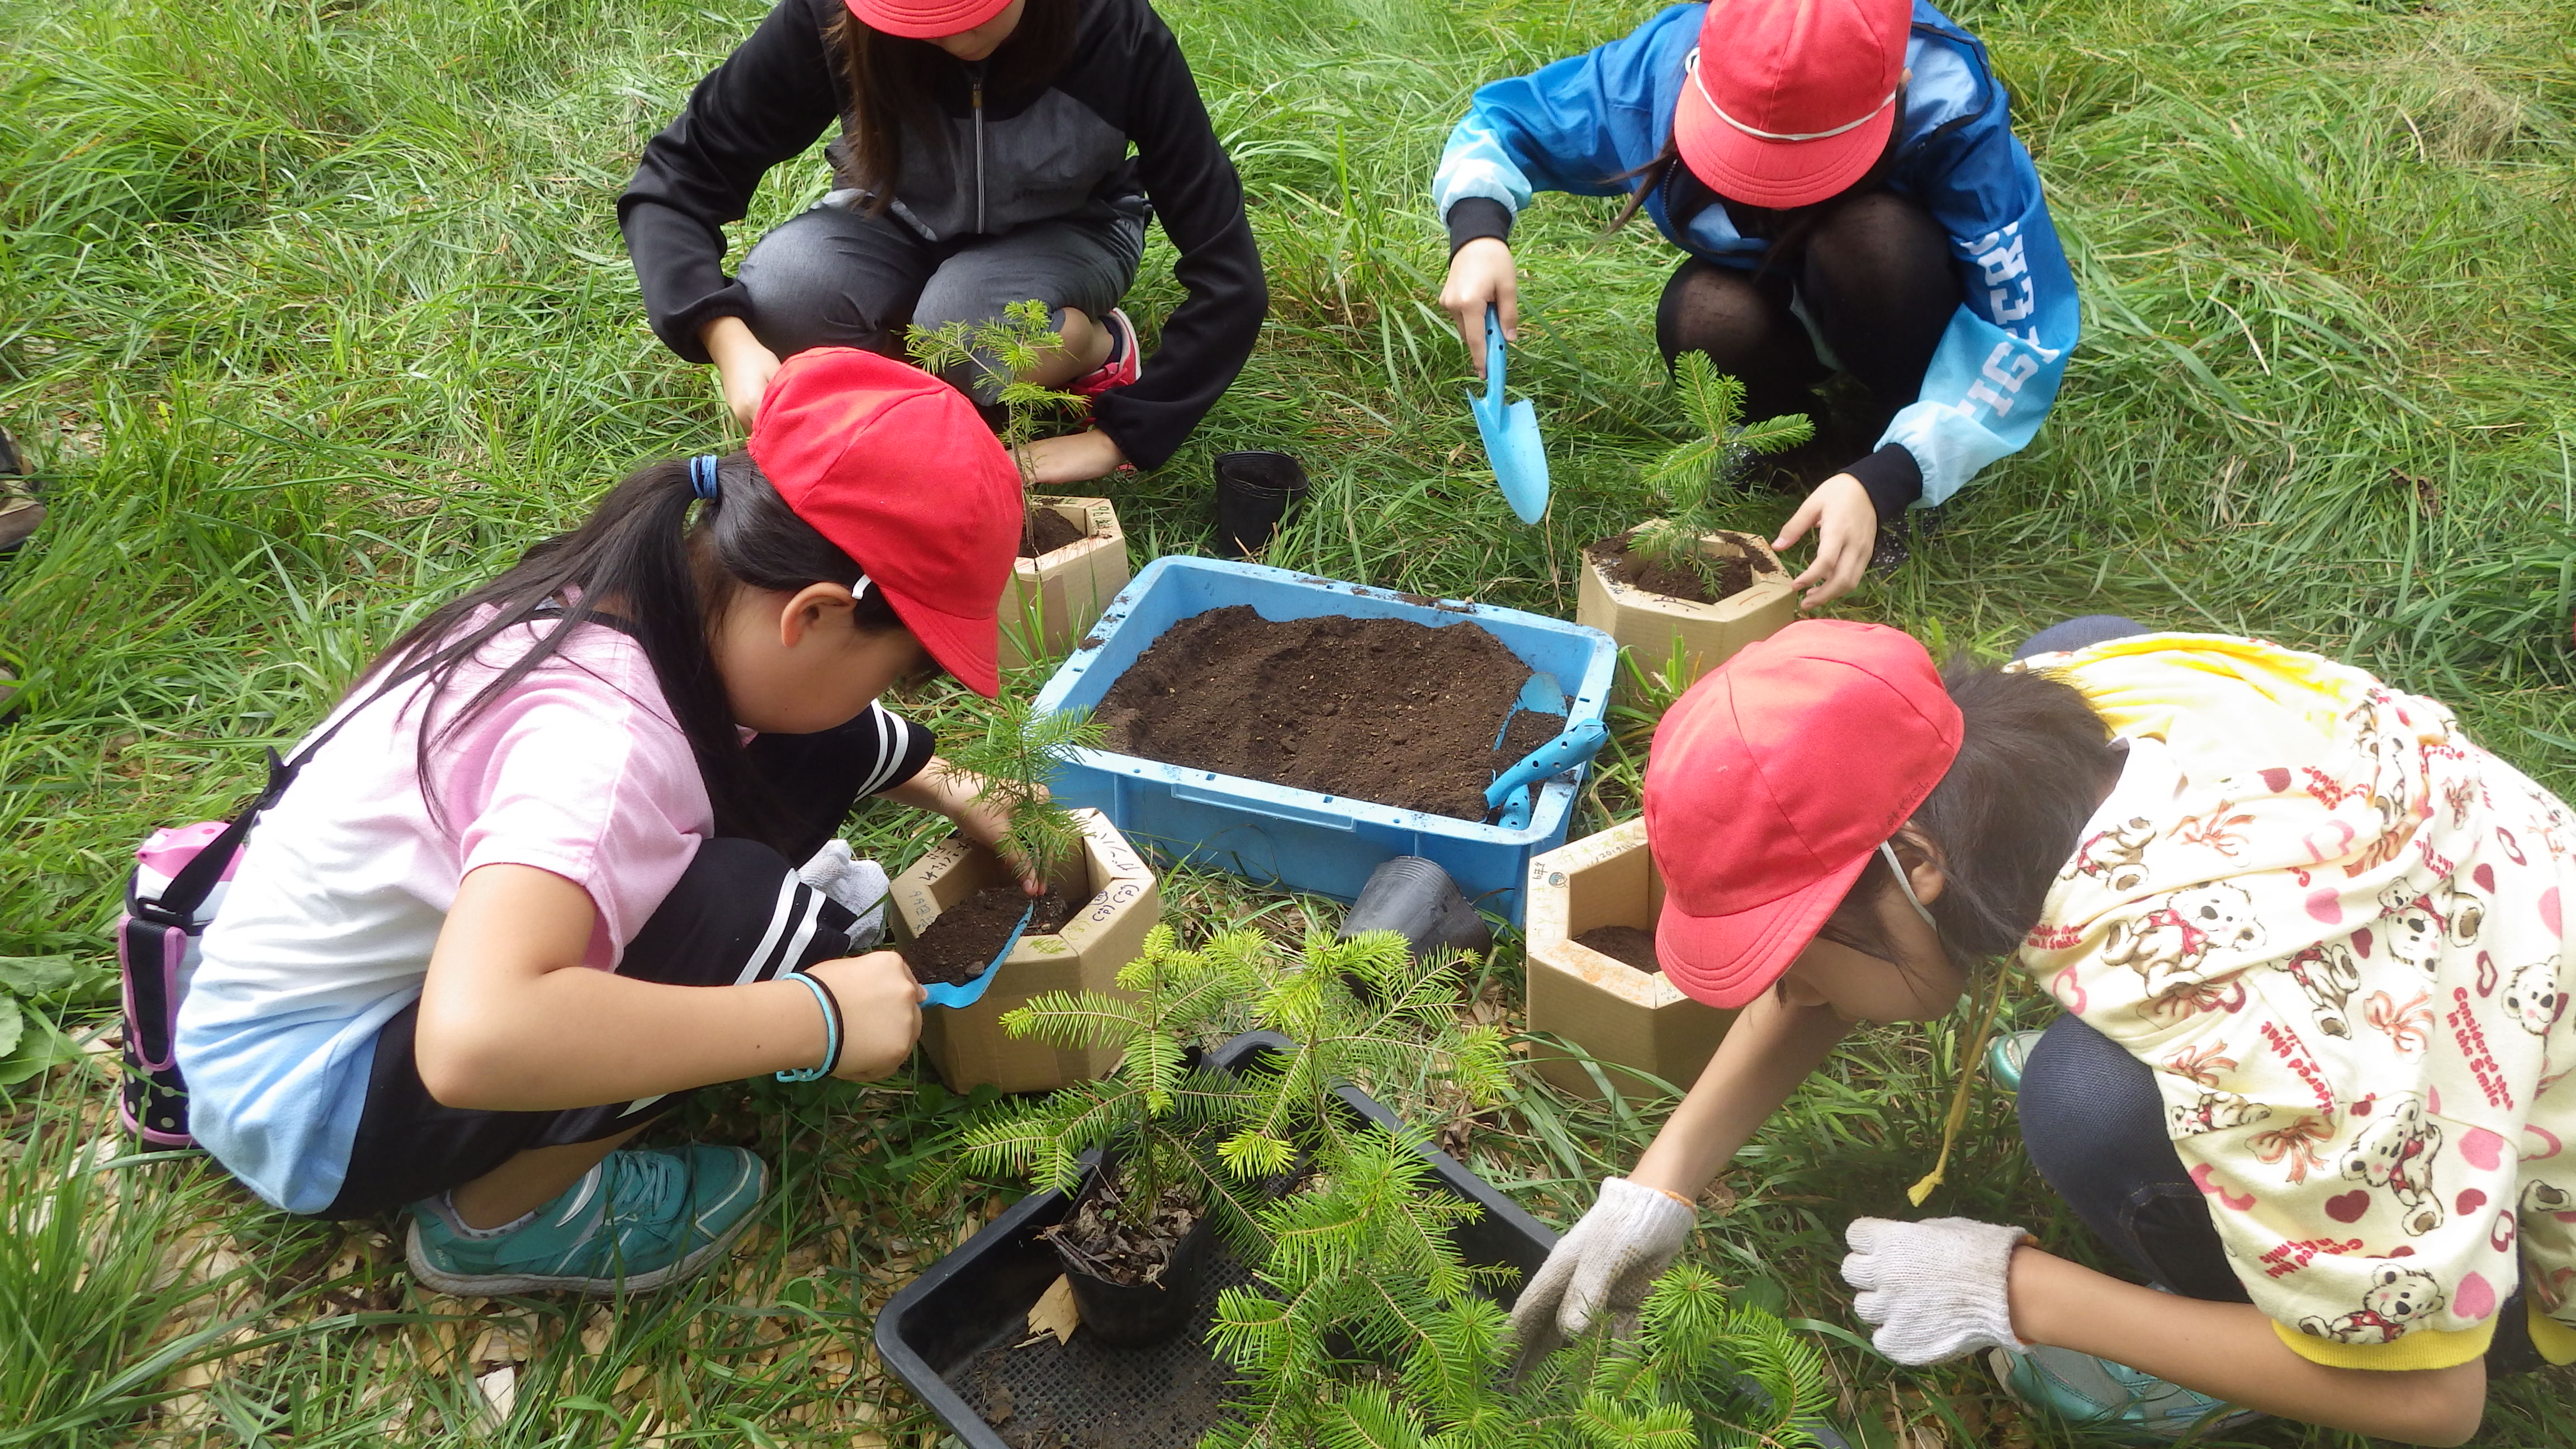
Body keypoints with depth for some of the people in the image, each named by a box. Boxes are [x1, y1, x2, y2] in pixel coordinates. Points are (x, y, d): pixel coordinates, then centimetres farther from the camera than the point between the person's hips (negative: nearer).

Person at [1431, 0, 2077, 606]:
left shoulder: (1950, 112, -34)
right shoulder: (1665, 65, -27)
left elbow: (2024, 330, -31)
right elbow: (1501, 119, -12)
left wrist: (1887, 480, -43)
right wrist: (1478, 233, -34)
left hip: (1901, 304, -2)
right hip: (1777, 307, 2)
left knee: (1870, 239, -36)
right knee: (1703, 319, -33)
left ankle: (1895, 419, -8)